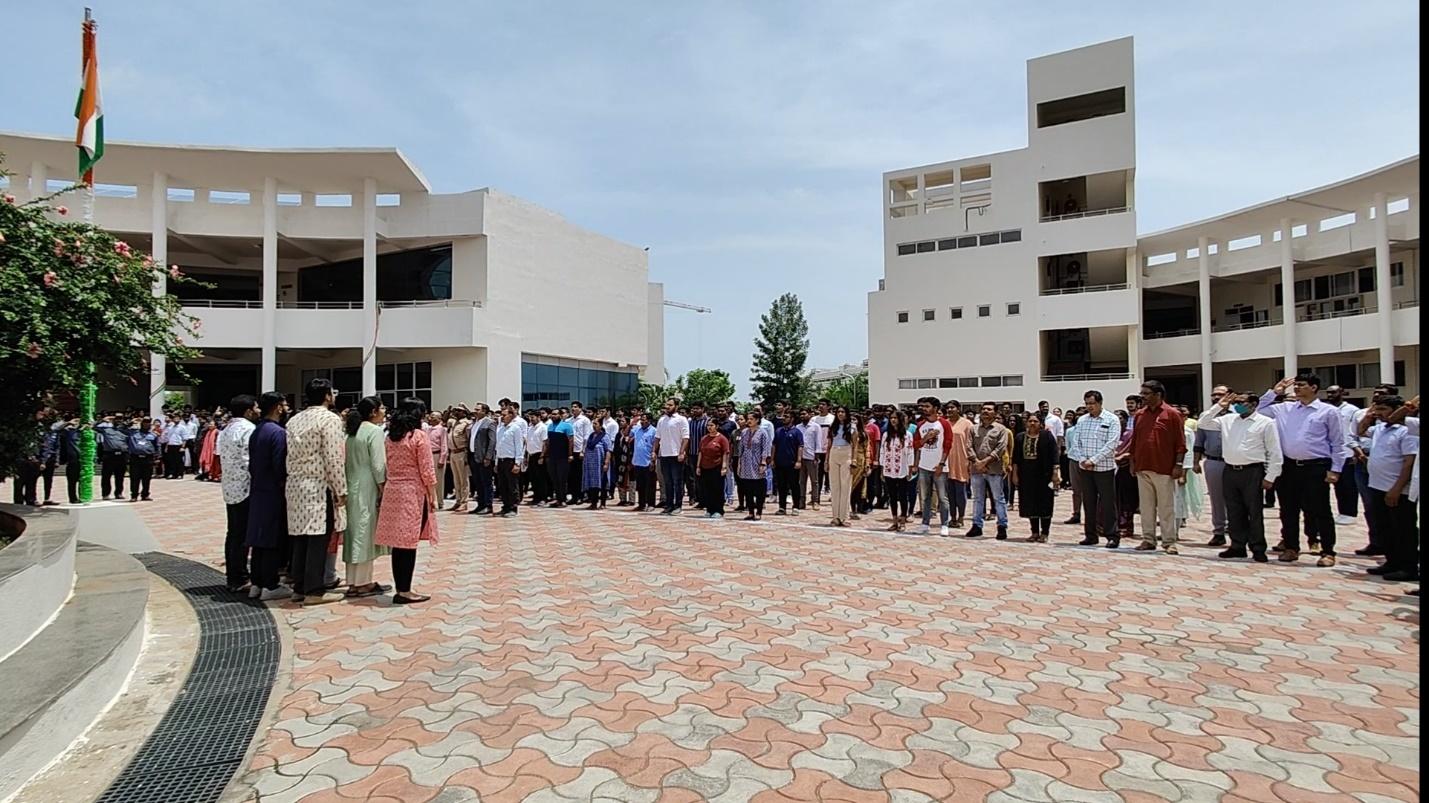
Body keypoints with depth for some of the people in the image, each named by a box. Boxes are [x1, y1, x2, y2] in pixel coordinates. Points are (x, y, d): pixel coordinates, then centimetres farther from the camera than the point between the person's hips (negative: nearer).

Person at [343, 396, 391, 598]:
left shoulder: (353, 432, 12)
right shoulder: (375, 431, -12)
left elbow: (348, 462, 13)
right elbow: (378, 465, -16)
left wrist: (347, 487, 15)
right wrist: (383, 489, -10)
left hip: (352, 487, 8)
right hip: (368, 489, -8)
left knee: (356, 532, 11)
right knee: (366, 533, -2)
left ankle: (353, 582, 17)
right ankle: (363, 583, 4)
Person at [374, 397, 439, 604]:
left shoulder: (390, 436, 9)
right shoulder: (419, 435, -11)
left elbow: (387, 466, 12)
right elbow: (427, 471, -11)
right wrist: (433, 496, -3)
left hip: (392, 492, 7)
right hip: (413, 493, -6)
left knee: (398, 542, 9)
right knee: (409, 543, -1)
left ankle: (400, 590, 16)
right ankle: (404, 591, 3)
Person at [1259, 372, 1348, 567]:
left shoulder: (1329, 411, 0)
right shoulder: (1285, 409, 10)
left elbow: (1338, 443, 0)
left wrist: (1335, 469, -6)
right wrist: (1273, 392, 10)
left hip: (1316, 467, -4)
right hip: (1289, 466, 4)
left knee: (1320, 511, 1)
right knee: (1288, 510, 11)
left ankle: (1327, 552, 13)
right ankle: (1291, 547, 23)